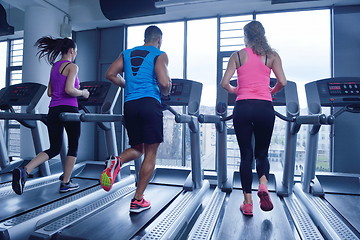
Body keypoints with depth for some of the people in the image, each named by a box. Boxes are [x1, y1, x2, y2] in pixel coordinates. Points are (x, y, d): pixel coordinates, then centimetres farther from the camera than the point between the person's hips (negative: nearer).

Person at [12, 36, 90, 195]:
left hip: (53, 111, 7)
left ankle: (24, 171, -4)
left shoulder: (54, 67, 17)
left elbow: (49, 92, 18)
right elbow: (69, 90, -19)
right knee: (73, 147, 10)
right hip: (68, 110, -7)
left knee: (54, 149, 14)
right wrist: (83, 93, -2)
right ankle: (66, 183, 17)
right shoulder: (72, 67, -6)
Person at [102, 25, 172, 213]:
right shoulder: (159, 55, 3)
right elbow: (164, 82, -10)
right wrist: (164, 94, 11)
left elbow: (110, 74, 11)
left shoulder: (127, 53, 19)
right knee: (150, 153, 4)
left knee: (137, 149, 19)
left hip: (129, 105, 5)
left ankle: (116, 162, -14)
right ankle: (138, 200, 7)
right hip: (150, 103, -5)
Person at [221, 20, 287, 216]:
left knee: (246, 155, 7)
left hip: (242, 108, 0)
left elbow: (225, 83, -1)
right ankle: (263, 185, -11)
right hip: (265, 108, 1)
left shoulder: (238, 55, 8)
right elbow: (282, 82, 0)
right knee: (262, 153, 16)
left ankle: (247, 203, 10)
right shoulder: (272, 56, 9)